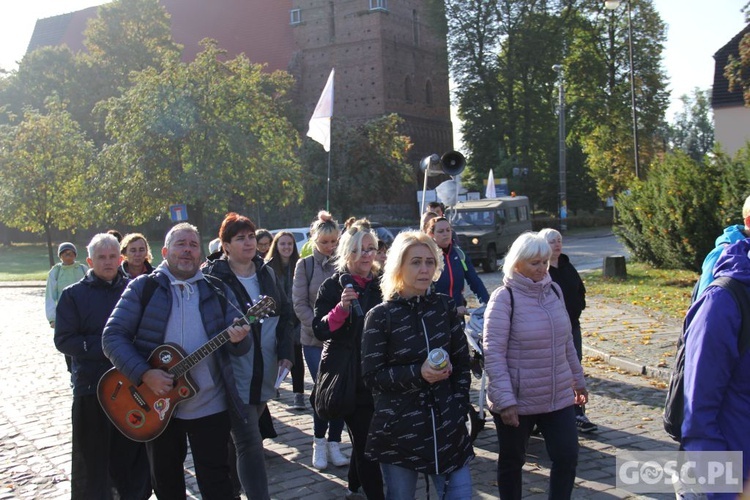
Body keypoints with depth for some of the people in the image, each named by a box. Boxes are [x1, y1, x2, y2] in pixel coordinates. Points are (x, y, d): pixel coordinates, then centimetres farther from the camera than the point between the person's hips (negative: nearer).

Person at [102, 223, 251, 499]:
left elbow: (240, 348, 3)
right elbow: (113, 336, -6)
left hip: (210, 406, 0)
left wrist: (239, 339, -22)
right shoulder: (143, 287, -1)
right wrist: (144, 373, -19)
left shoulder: (218, 291, 4)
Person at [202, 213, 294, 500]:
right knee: (250, 444, -10)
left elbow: (285, 314, 14)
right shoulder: (213, 276, -9)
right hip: (234, 374, -6)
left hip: (264, 373, 6)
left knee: (245, 438, 19)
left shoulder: (267, 273, 9)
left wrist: (285, 352, 4)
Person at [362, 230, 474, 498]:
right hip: (399, 428, -3)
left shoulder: (445, 306, 4)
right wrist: (417, 373, -20)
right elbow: (371, 376, -8)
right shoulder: (381, 316, -6)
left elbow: (462, 363, 10)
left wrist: (459, 405, 1)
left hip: (446, 424, 3)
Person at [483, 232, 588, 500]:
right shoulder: (504, 298, -14)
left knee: (567, 457, 4)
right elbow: (493, 352, -18)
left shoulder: (554, 290, 4)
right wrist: (505, 400, -22)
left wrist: (577, 380, 18)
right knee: (512, 461, 12)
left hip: (558, 396, 5)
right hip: (516, 400, -5)